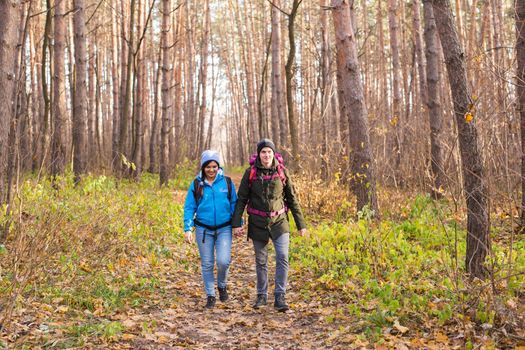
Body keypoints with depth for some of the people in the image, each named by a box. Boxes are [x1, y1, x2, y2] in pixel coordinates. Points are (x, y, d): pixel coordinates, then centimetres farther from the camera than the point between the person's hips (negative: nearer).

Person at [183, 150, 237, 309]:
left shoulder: (227, 182, 0)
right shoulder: (196, 184, -1)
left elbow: (234, 204, 7)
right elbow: (189, 207, 1)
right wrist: (187, 228, -8)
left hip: (224, 229, -1)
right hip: (203, 229, 1)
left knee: (223, 261, -13)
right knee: (207, 264, 6)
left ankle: (222, 286, 17)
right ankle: (210, 295, 21)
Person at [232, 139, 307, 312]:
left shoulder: (282, 172, -1)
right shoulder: (250, 173, -3)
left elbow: (292, 199, 5)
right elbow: (241, 199, 1)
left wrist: (301, 224, 5)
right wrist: (236, 223, -6)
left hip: (279, 221, 0)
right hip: (258, 223, 0)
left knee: (283, 258, -13)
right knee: (261, 261, 10)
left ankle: (280, 297, -6)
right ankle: (262, 295, 24)